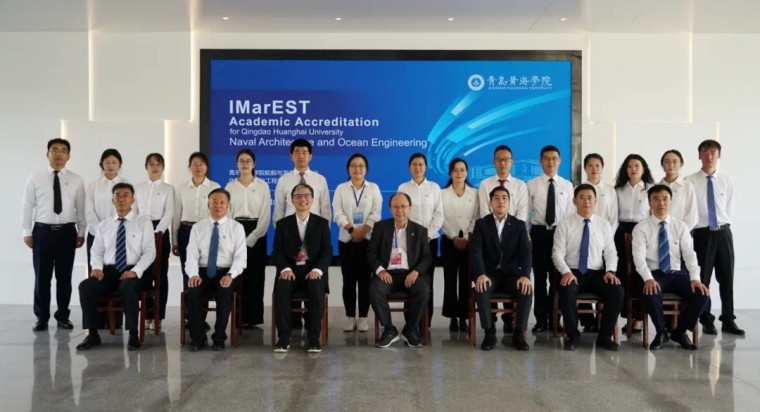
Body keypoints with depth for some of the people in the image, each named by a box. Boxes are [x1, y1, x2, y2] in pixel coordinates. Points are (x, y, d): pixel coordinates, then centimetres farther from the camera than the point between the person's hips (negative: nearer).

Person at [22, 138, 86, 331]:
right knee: (42, 276, 4)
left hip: (67, 231, 1)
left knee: (64, 276, 7)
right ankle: (42, 317, 16)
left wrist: (81, 232, 2)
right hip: (42, 231, 0)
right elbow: (27, 206, 2)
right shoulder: (35, 178, 2)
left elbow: (81, 208, 4)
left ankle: (63, 316, 19)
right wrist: (27, 232, -1)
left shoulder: (76, 180, 3)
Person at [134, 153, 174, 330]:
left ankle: (158, 315, 5)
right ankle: (146, 313, 10)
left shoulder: (168, 189, 4)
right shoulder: (138, 187, 12)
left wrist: (157, 231, -16)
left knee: (161, 274, -1)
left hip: (160, 231, -2)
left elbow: (169, 214, -5)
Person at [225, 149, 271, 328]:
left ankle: (254, 317, 6)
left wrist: (251, 238, -10)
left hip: (256, 233, -1)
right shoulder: (230, 186, 8)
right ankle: (239, 317, 6)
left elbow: (265, 215, -3)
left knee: (255, 275, -1)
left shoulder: (263, 186, 2)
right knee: (237, 275, -1)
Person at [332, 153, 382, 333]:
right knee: (348, 279, 1)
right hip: (346, 239, 0)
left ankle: (363, 317, 6)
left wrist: (363, 230, -15)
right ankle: (350, 317, 7)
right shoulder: (341, 188, 8)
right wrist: (352, 229, -16)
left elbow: (376, 214, -2)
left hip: (368, 239, 0)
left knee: (365, 279, 0)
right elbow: (338, 213, -2)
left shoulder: (374, 188, 8)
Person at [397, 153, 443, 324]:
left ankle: (426, 320, 5)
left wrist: (428, 235, -8)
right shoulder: (403, 187, 7)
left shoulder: (434, 187, 6)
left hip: (430, 239, 0)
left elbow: (439, 214, 2)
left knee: (427, 279, 0)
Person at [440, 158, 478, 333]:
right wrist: (454, 238, -10)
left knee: (466, 280, -2)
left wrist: (467, 238, -10)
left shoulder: (475, 193, 8)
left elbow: (476, 218, 1)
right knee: (450, 279, -1)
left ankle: (464, 318, 2)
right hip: (449, 240, 0)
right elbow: (443, 219, -1)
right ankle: (453, 317, 4)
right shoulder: (443, 193, 6)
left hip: (469, 241, 0)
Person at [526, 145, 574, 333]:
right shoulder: (532, 185, 2)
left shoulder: (567, 185, 6)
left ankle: (554, 317, 16)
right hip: (539, 233, -1)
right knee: (540, 277, 3)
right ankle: (541, 319, 11)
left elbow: (570, 214, 5)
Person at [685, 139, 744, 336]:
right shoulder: (691, 181, -4)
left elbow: (729, 209, 10)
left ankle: (728, 320, 17)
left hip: (723, 232, 3)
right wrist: (695, 229, -5)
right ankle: (707, 321, 15)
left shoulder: (726, 181, 7)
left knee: (726, 277, 7)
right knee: (702, 278, 4)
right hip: (702, 233, -3)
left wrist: (722, 225, 2)